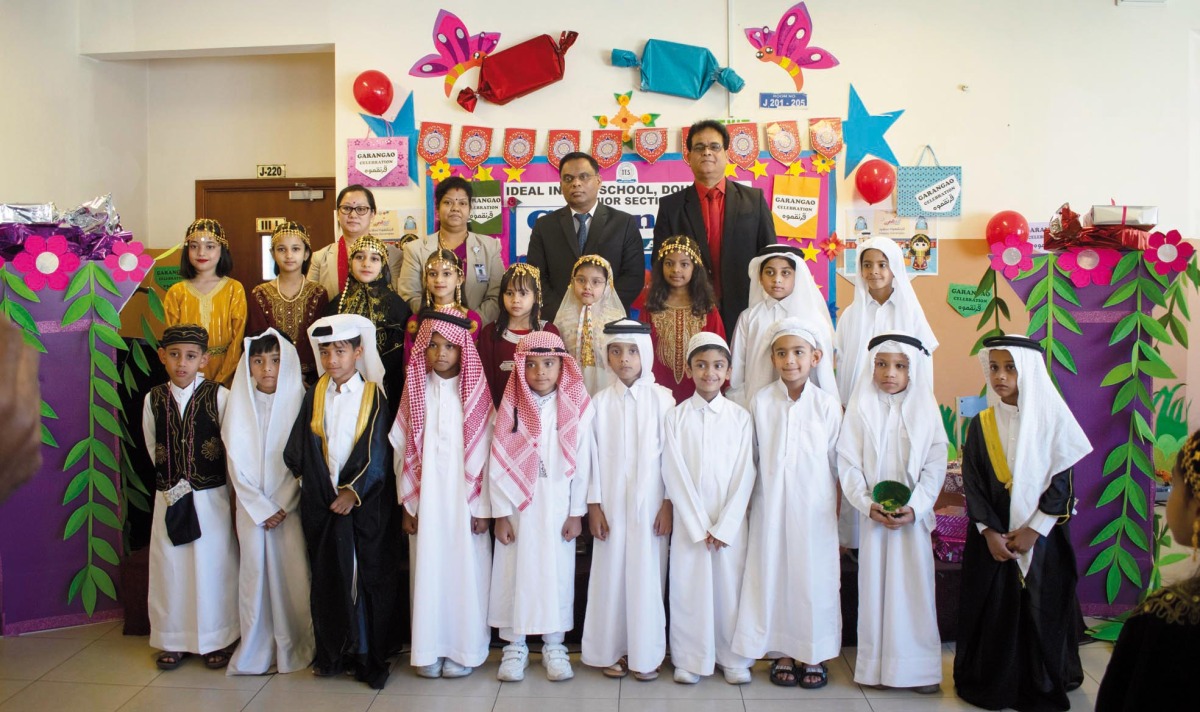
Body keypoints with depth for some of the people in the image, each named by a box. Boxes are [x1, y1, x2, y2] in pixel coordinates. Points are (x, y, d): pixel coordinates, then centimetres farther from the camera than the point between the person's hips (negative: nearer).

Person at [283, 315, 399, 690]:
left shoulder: (373, 395, -3)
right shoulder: (315, 394, 7)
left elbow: (377, 452, -7)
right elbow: (299, 448, 8)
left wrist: (354, 490, -13)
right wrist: (311, 482, 1)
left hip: (364, 500, -3)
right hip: (321, 501, 3)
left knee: (367, 577, 0)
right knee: (327, 578, 10)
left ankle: (369, 657, 10)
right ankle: (332, 654, 22)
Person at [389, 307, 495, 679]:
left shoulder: (475, 392, -2)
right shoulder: (415, 390, 3)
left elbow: (484, 450, -2)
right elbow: (403, 449, 3)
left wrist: (482, 507, -4)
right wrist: (407, 503, 0)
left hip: (464, 497, -1)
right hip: (425, 498, 2)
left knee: (465, 569, 3)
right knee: (428, 570, 6)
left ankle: (464, 650, 17)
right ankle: (429, 650, 18)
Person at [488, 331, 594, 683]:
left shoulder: (577, 408, -2)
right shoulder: (510, 407, -1)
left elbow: (583, 462, -1)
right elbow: (498, 463, -2)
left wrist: (576, 512, -3)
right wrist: (500, 513, -6)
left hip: (558, 506, 0)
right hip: (518, 506, 1)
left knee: (557, 572, 6)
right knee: (514, 571, 6)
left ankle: (553, 645, 22)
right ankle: (515, 645, 22)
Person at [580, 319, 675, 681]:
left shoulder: (662, 398, -2)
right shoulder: (600, 402, 3)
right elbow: (592, 457, 3)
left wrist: (668, 503, -4)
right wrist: (593, 505, 0)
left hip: (650, 503, -1)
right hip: (611, 504, 1)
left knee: (647, 576, 1)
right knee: (611, 574, 4)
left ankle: (646, 654, 14)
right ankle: (612, 651, 18)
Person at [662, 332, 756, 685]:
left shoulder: (740, 417, 1)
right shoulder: (676, 417, 0)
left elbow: (745, 475, -2)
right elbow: (675, 475, -4)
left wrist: (723, 527, -9)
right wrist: (699, 526, -9)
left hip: (731, 522, 0)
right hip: (688, 522, 0)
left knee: (730, 587, 5)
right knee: (688, 589, 3)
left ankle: (734, 659, 21)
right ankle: (690, 660, 18)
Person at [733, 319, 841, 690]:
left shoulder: (827, 405, -2)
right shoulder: (761, 402, -1)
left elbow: (837, 462, 4)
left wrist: (836, 507, 5)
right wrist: (746, 503, 6)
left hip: (815, 508, 0)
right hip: (771, 505, 1)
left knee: (814, 576, 5)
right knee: (774, 574, 6)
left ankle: (814, 655, 22)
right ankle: (782, 654, 21)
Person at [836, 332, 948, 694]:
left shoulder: (926, 409, 0)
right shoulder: (861, 408, -1)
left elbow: (936, 464, -2)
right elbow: (847, 461, -3)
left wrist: (914, 508, -13)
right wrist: (867, 504, -14)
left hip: (914, 514, 0)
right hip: (873, 514, 0)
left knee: (915, 587, 4)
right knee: (874, 586, 5)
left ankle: (920, 667, 14)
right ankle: (876, 665, 14)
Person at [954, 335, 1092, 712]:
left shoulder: (1052, 420, -4)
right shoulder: (980, 425, 2)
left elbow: (1062, 483, -5)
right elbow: (972, 484, 0)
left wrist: (1033, 531, -11)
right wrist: (989, 532, -10)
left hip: (1043, 536, -1)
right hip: (991, 537, 2)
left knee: (1042, 613, 4)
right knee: (992, 611, 6)